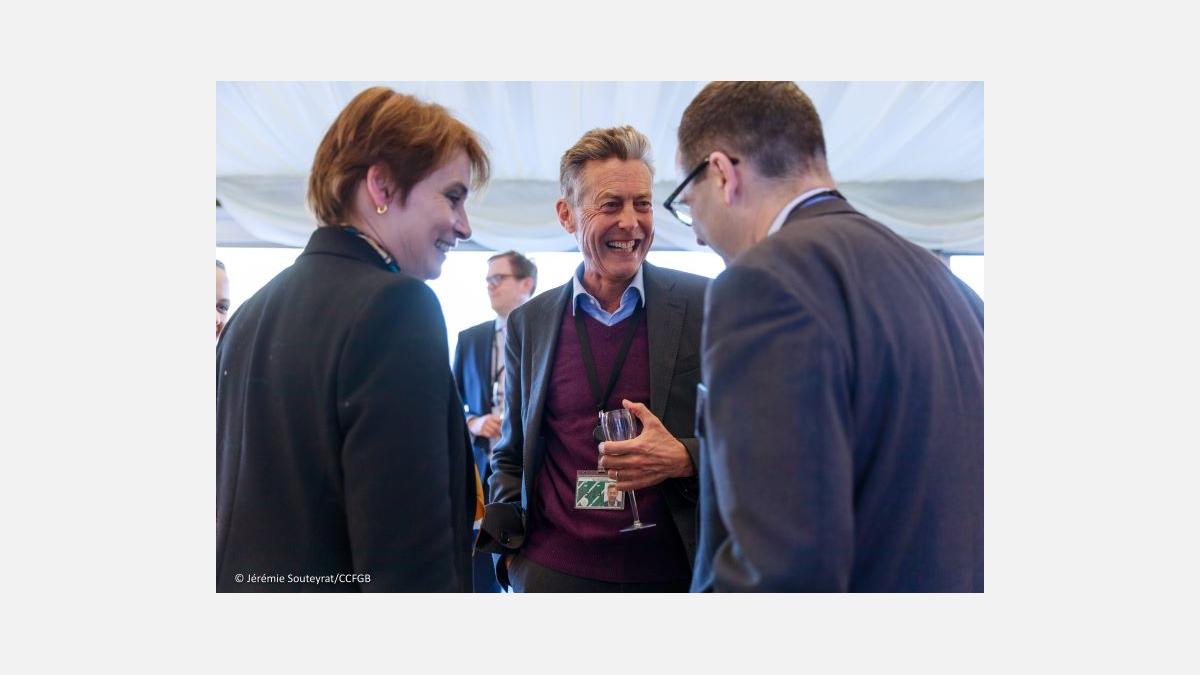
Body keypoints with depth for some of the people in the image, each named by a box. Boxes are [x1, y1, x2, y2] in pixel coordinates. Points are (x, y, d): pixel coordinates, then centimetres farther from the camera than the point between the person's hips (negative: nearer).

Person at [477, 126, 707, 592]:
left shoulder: (707, 305, -7)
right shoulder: (528, 323, 1)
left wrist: (684, 459, -19)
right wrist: (509, 550, 0)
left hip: (677, 573, -1)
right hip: (553, 573, 2)